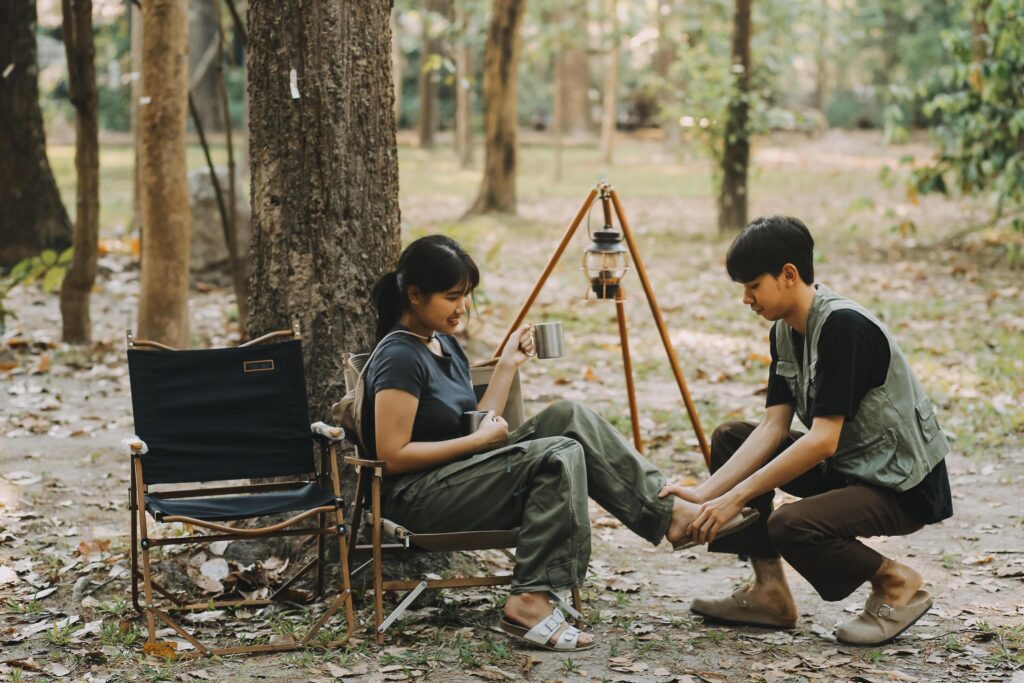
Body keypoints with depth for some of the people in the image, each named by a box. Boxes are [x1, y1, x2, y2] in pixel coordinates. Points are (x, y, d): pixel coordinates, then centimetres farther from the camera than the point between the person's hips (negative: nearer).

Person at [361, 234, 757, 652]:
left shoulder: (445, 345, 16)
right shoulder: (399, 358, -14)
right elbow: (393, 456, -18)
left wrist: (507, 365, 9)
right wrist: (479, 440, -14)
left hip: (465, 476, 9)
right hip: (421, 498, -9)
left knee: (569, 418, -8)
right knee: (558, 456, -25)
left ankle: (668, 512, -11)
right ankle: (529, 601, -27)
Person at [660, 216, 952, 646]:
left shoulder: (844, 327, -24)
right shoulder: (784, 331, 3)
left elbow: (823, 440, -28)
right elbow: (773, 427, -1)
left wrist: (735, 498, -26)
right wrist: (705, 493, -12)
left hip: (903, 484, -9)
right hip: (845, 465, 10)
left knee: (791, 526, -31)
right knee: (730, 439, 5)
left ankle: (897, 583, -3)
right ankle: (770, 593, 3)